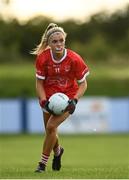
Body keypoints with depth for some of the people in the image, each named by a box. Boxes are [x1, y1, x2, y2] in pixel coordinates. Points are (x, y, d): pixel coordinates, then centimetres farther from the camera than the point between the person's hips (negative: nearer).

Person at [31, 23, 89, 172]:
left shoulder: (74, 59, -21)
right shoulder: (42, 58, -16)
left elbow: (82, 84, -10)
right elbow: (39, 83, -6)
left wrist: (74, 100, -24)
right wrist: (44, 102, -20)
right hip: (49, 97, 3)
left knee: (51, 127, -20)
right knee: (49, 130, 12)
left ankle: (43, 162, -5)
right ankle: (57, 151, 48)